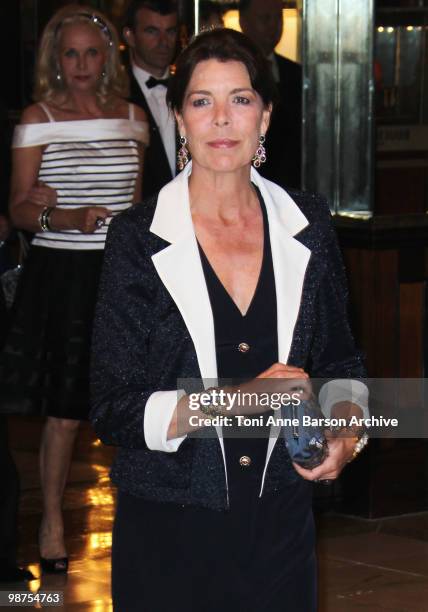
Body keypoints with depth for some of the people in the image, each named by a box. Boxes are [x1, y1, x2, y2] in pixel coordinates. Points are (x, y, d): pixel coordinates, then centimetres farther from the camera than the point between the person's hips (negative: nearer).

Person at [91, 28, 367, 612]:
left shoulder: (308, 224, 2)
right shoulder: (138, 238, -8)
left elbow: (340, 361, 14)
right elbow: (115, 411, -10)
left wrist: (346, 432, -6)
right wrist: (240, 399, -22)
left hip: (280, 519, 3)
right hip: (167, 529, -3)